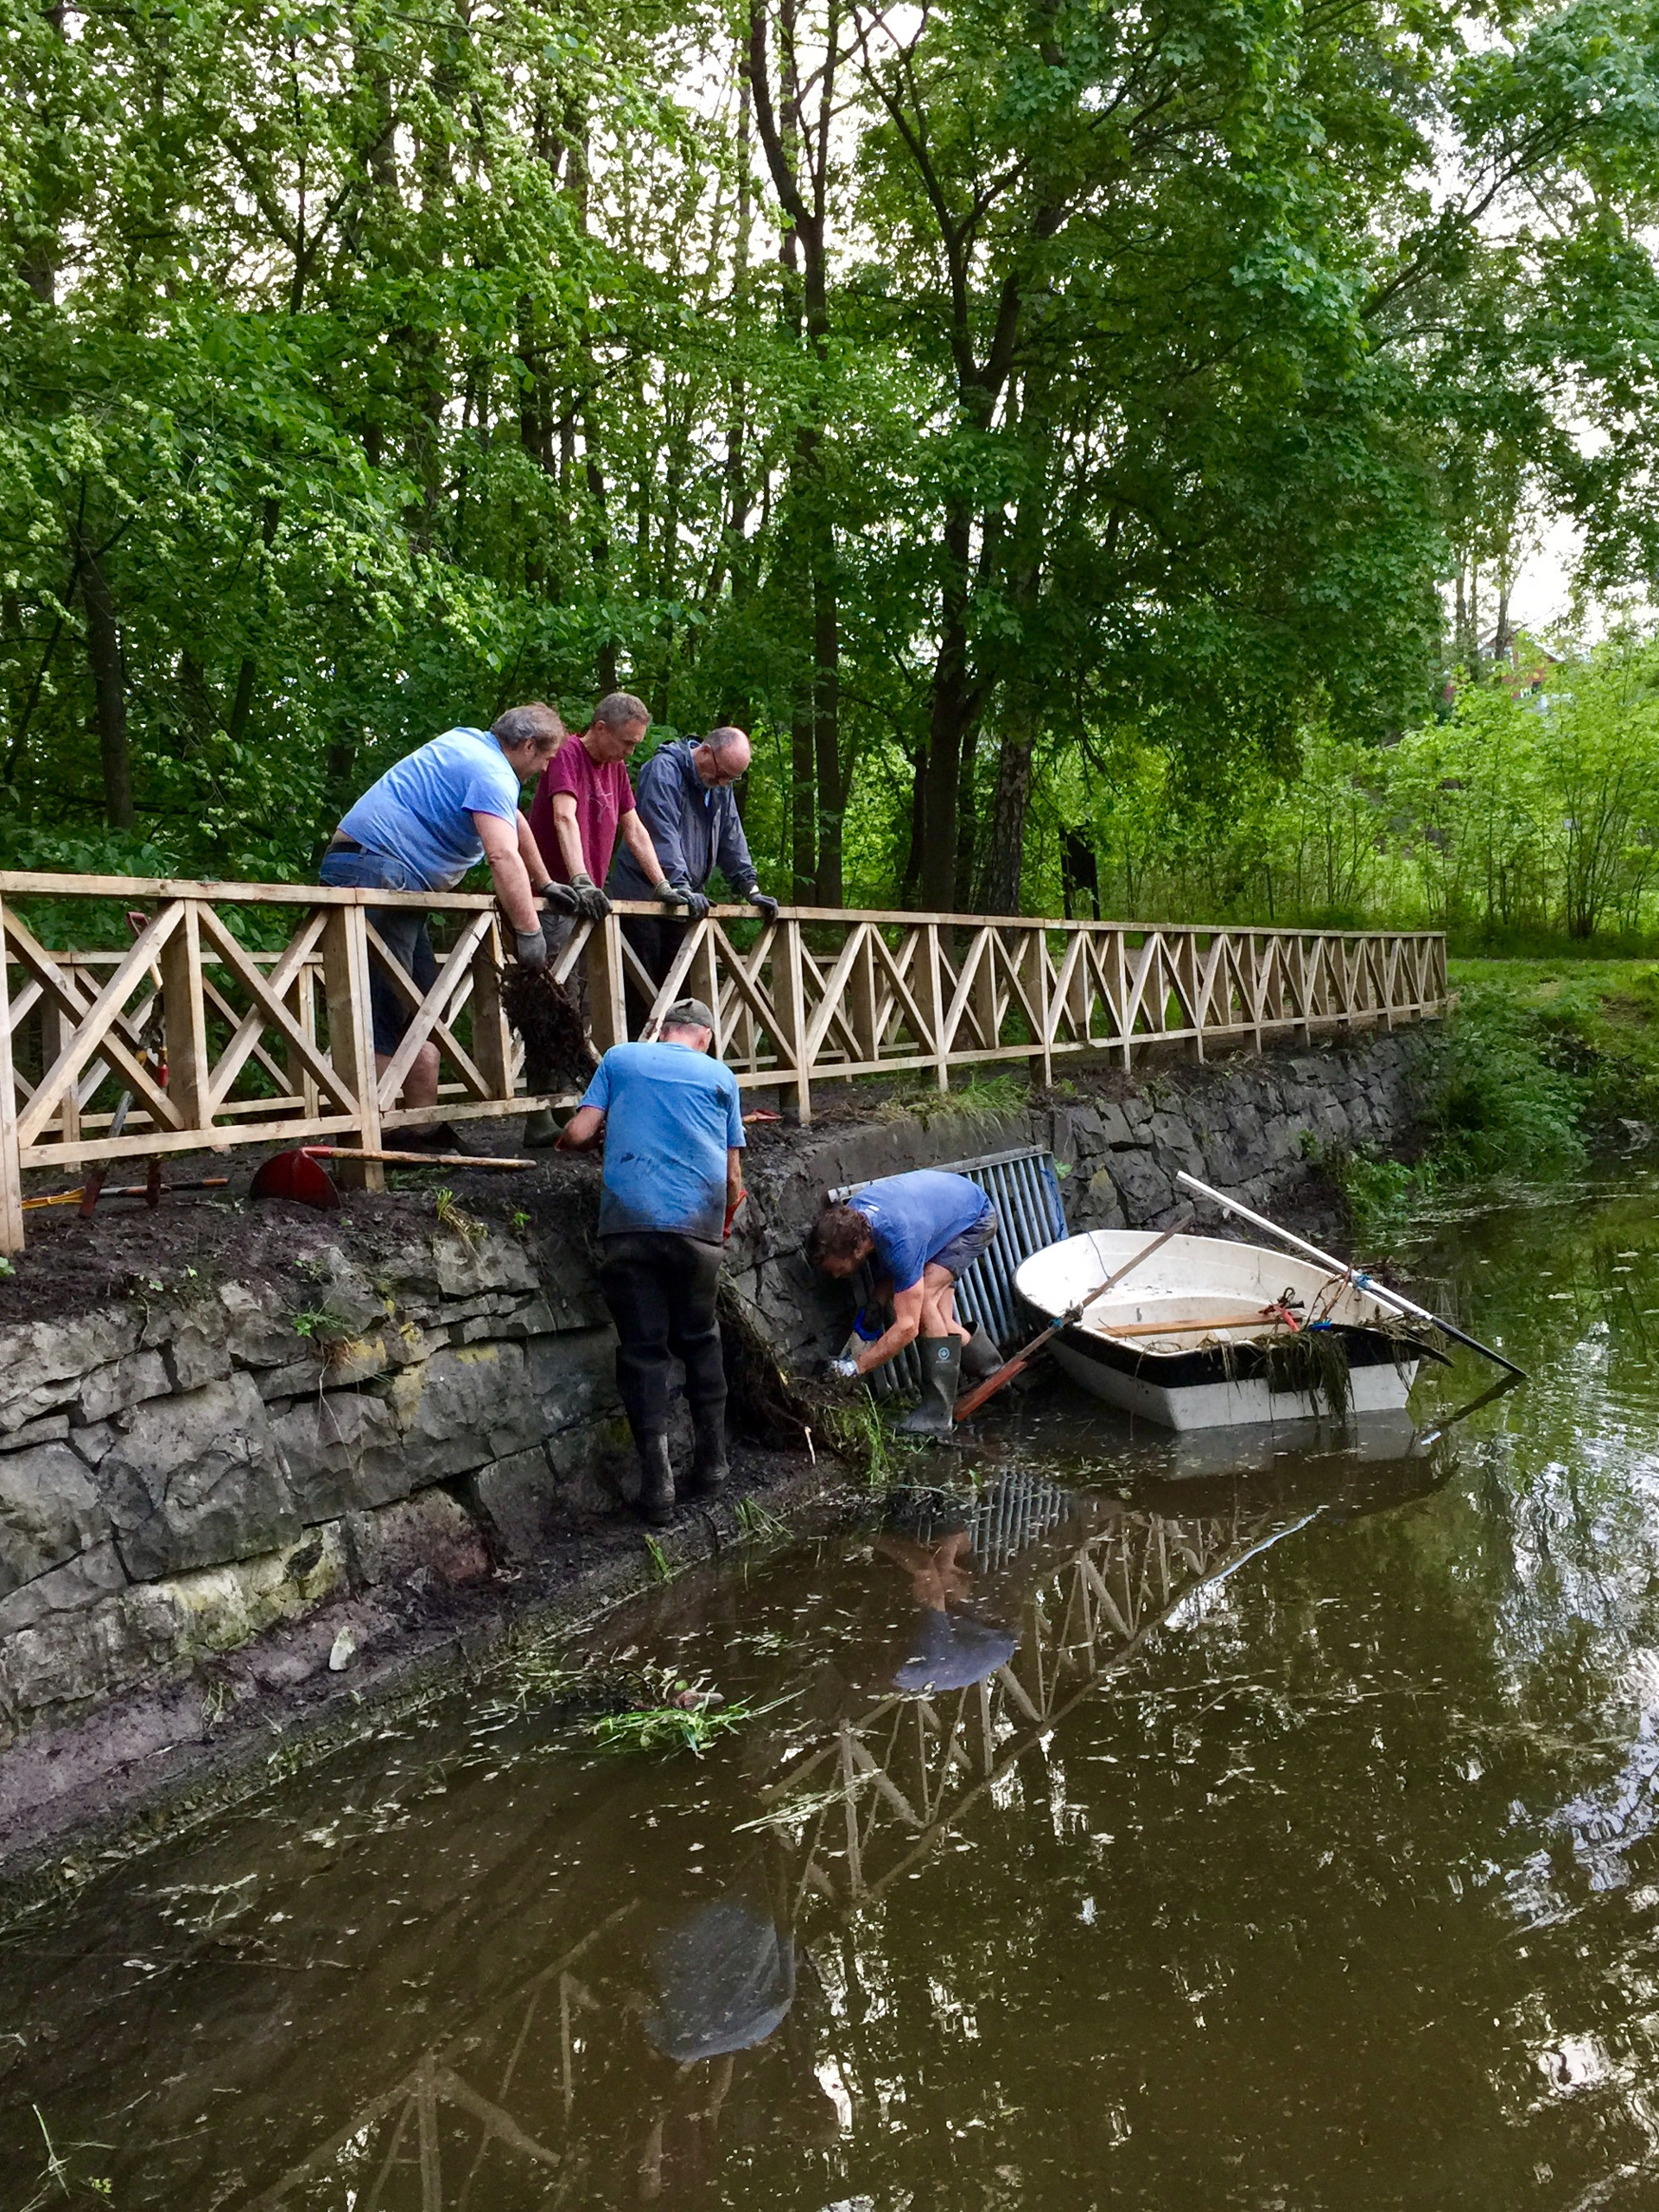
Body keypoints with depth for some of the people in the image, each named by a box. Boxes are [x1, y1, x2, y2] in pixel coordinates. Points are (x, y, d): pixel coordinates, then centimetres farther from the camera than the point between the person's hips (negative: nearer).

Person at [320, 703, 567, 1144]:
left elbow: (515, 822, 34)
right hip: (377, 872, -11)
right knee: (383, 1015, -14)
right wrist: (528, 931, -22)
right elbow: (503, 855, -24)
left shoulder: (471, 743, 22)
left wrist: (545, 885, 39)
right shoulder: (492, 774, -11)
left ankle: (425, 1129, 10)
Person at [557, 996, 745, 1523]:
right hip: (697, 1226, 1)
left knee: (643, 1349, 3)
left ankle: (657, 1486, -2)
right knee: (699, 1341, 19)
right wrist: (724, 1222, 33)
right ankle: (711, 1464, 21)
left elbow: (577, 1134, 6)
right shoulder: (719, 1075, 15)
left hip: (628, 1222, -1)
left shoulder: (620, 1059, 14)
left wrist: (590, 1140, 29)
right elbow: (733, 1176, 15)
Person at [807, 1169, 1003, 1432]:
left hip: (975, 1221, -8)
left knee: (923, 1299, -24)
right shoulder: (849, 1216, -20)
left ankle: (937, 1414, -22)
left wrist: (855, 1367, -34)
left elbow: (907, 1326, -37)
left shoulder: (901, 1241, -42)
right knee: (937, 1321, 2)